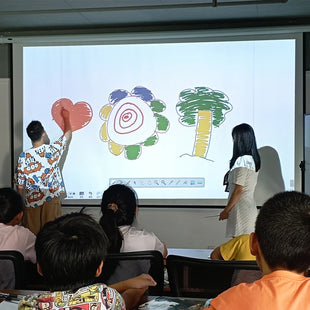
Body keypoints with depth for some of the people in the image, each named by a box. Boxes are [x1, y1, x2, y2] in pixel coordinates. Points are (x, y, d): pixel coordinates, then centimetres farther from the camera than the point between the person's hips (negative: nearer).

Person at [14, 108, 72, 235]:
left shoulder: (23, 157, -5)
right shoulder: (53, 150, -7)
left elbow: (20, 186, 0)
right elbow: (68, 133, 11)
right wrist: (66, 117, 27)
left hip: (31, 202, 2)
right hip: (51, 201, -1)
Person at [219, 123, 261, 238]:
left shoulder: (242, 161, -16)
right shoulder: (253, 160, 11)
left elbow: (238, 190, -17)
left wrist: (226, 210, -9)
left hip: (241, 209, -9)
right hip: (251, 206, 9)